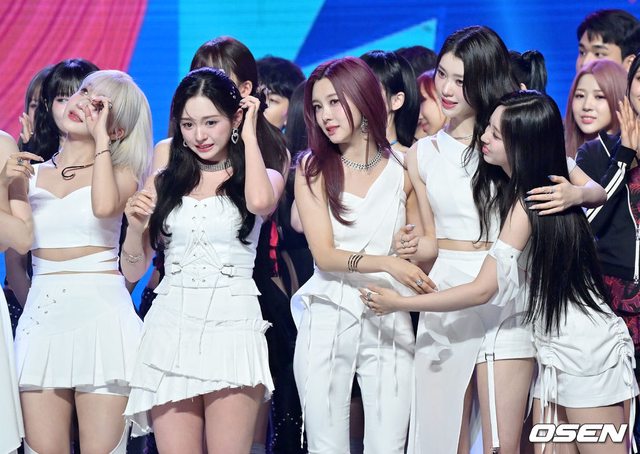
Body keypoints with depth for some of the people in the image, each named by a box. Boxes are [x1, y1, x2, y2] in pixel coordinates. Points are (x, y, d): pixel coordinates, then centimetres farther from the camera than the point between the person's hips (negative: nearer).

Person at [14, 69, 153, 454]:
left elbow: (104, 206, -20)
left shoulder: (121, 174, 6)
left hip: (100, 312, -3)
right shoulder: (31, 173, 13)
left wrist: (100, 140, -11)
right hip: (42, 316, 3)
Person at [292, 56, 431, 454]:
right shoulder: (313, 169, 3)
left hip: (390, 326, 0)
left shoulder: (402, 168, 6)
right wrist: (387, 263, -23)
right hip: (328, 320, 0)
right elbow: (324, 255, -9)